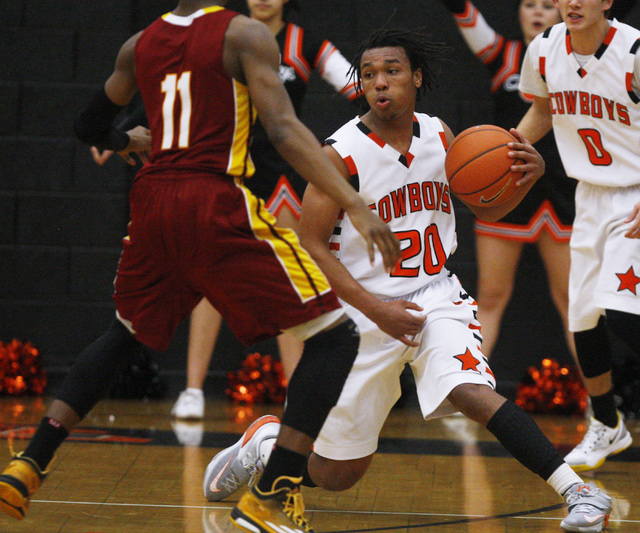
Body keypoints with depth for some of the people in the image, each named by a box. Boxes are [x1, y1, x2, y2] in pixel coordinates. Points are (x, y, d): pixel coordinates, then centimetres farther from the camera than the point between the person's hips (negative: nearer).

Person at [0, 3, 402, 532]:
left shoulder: (139, 45, 15)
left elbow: (90, 127, 28)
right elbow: (283, 130, -14)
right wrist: (355, 204, -20)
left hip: (152, 201, 6)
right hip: (218, 204, -6)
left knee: (123, 335, 30)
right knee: (335, 336, 0)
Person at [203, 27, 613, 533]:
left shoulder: (439, 136, 2)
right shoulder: (342, 154, -13)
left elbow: (485, 208, 14)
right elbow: (312, 246, -11)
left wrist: (529, 174, -8)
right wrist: (375, 309, -19)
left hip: (436, 295, 2)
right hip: (365, 307, -2)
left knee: (472, 391, -29)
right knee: (337, 475, 7)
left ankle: (579, 490, -31)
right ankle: (262, 444, 38)